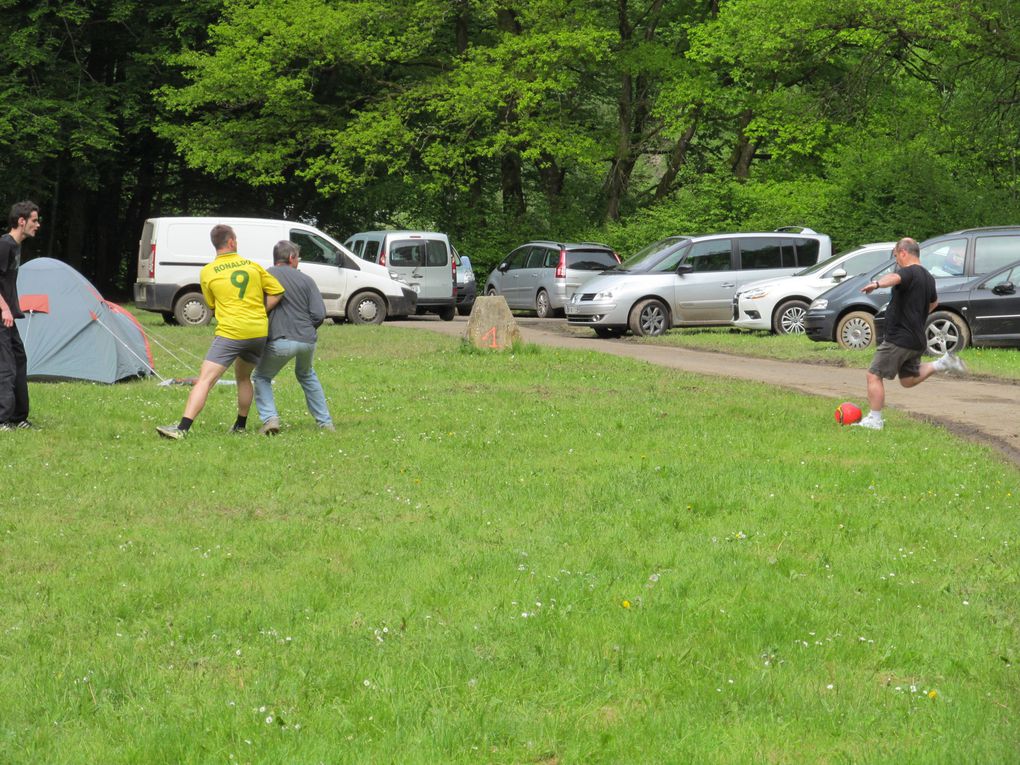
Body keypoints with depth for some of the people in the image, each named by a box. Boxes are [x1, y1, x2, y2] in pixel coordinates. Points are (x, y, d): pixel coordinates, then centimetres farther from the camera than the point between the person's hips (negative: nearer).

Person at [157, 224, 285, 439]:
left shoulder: (208, 272, 3)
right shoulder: (253, 265, 9)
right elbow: (277, 292, 9)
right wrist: (260, 313, 13)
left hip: (230, 332, -4)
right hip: (259, 332, 4)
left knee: (205, 380, -10)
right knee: (243, 377, 26)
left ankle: (182, 428, -21)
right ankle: (240, 426, 31)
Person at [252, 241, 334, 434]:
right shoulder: (306, 280, 9)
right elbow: (319, 314, 2)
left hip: (279, 340, -3)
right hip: (307, 341, 3)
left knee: (261, 377, 17)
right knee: (307, 376, 29)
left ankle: (269, 418, -5)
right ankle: (325, 422, 28)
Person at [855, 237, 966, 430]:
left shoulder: (910, 272, -15)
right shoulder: (928, 277, 14)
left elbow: (895, 277, -40)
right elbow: (934, 302, 33)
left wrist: (877, 284, -60)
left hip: (899, 339, -9)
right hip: (917, 340, 9)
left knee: (874, 376, -2)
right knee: (909, 380, 22)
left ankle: (874, 420, -2)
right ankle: (942, 364, 6)